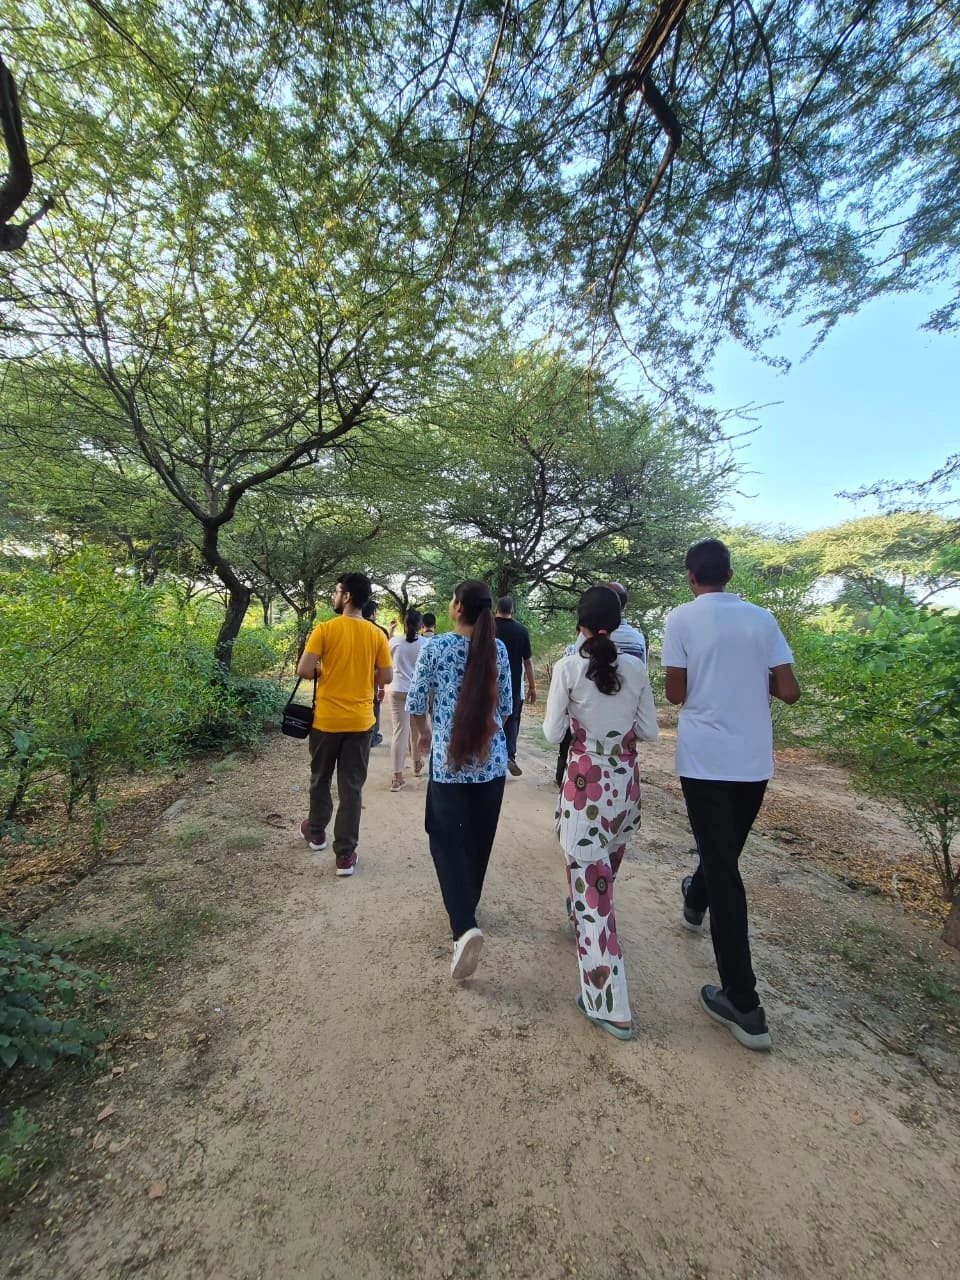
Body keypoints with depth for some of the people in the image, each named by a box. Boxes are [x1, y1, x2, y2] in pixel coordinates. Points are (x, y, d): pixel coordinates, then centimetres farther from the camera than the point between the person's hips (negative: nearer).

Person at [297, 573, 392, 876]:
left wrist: (323, 673, 7)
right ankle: (345, 854, 13)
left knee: (320, 779, 21)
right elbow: (386, 677, 0)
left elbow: (303, 670, -14)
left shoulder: (325, 629, -10)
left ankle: (316, 833, 40)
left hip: (326, 719, -1)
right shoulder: (376, 634, -2)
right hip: (360, 721, 2)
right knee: (351, 787, 8)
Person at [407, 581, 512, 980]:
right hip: (492, 758, 3)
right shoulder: (497, 648, -2)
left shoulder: (435, 647, -9)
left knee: (445, 836, 9)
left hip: (448, 757, -3)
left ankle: (465, 926, -7)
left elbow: (415, 702, -4)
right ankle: (468, 903, 39)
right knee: (479, 835, 19)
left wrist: (423, 733, 15)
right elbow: (506, 706, 5)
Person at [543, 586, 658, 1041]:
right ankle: (583, 918, 55)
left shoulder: (568, 667, -12)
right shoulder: (636, 668, -2)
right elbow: (649, 732, 3)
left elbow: (552, 734, -8)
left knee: (590, 884, 5)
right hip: (625, 781, 5)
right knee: (605, 871, 28)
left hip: (585, 784, -5)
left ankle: (610, 1007, 11)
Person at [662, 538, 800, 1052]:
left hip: (705, 759, -4)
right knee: (725, 850, 26)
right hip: (754, 760, 5)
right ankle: (694, 903, 55)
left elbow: (676, 695, -8)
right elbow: (789, 691, 1)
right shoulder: (762, 618, 2)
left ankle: (743, 1005, 10)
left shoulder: (682, 618, -9)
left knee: (724, 870, 3)